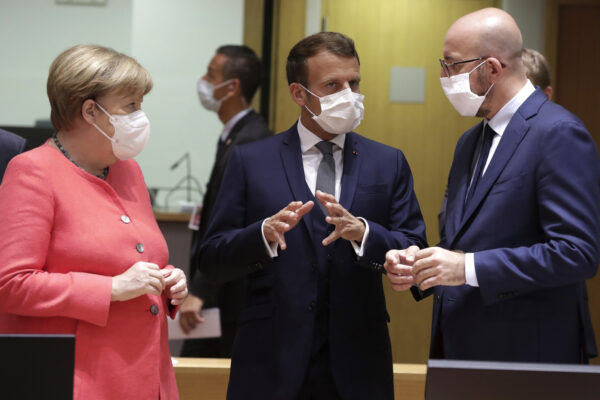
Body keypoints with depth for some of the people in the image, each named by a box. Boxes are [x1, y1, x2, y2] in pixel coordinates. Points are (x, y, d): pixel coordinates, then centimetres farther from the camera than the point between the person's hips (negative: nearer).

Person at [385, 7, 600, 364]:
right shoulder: (471, 141, 16)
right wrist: (418, 265, 0)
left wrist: (469, 268, -22)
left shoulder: (559, 134, -13)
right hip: (461, 349, 8)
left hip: (528, 354, -8)